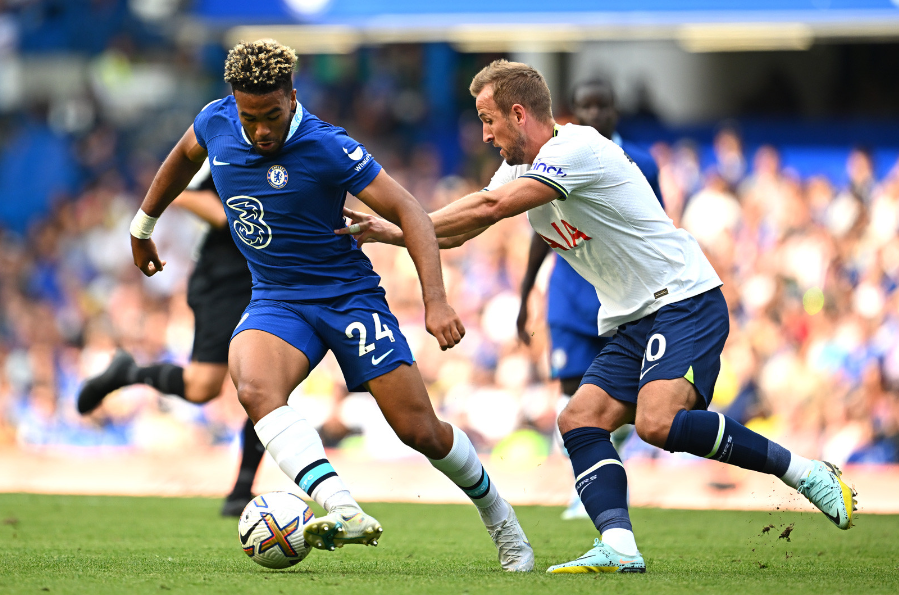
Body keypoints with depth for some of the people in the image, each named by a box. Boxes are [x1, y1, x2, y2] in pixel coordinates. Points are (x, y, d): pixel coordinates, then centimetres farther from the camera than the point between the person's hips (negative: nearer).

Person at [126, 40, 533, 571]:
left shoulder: (327, 148, -20)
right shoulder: (216, 123, -6)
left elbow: (409, 212, -19)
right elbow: (183, 158, 19)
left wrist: (436, 301, -29)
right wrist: (143, 226, 30)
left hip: (349, 292, -3)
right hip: (276, 302, 3)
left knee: (421, 431, -4)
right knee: (255, 388, -32)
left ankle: (500, 519, 25)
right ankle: (345, 512, -46)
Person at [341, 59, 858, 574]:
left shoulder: (577, 147, -16)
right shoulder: (520, 171, 13)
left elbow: (489, 208, -21)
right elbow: (457, 233, 20)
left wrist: (400, 229, -14)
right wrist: (387, 233, 6)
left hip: (686, 302, -10)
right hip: (632, 322, 10)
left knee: (657, 422, -27)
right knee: (580, 420, -8)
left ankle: (801, 471, -16)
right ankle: (619, 546, -21)